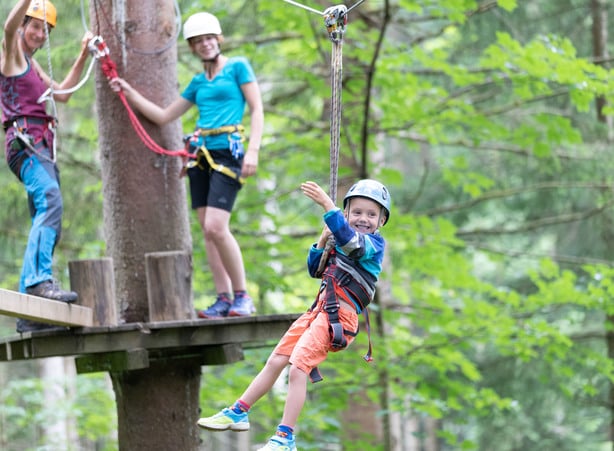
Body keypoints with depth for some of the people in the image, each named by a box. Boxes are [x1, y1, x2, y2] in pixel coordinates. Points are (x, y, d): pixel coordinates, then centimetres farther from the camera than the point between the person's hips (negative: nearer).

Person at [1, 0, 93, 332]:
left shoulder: (32, 64, 27)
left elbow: (61, 94, 34)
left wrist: (82, 57, 30)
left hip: (42, 148, 9)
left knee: (48, 227, 5)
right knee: (50, 200, -32)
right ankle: (40, 279, -46)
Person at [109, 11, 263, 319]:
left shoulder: (238, 67, 2)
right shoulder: (198, 82, 18)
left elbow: (257, 110, -3)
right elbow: (164, 116, 23)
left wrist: (253, 150, -14)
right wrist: (130, 93, 17)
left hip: (228, 152, -7)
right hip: (200, 154, 7)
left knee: (216, 227, -18)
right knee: (207, 230, 1)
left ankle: (242, 296, -8)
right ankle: (224, 299, 2)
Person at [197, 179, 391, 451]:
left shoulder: (374, 244, -6)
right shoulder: (340, 242, 19)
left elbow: (349, 239, -28)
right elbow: (315, 270, 24)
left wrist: (326, 204, -36)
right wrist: (323, 241, 7)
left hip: (339, 316, -9)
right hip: (319, 310, 9)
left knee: (297, 369, -18)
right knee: (275, 362, 11)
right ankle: (238, 413, 21)